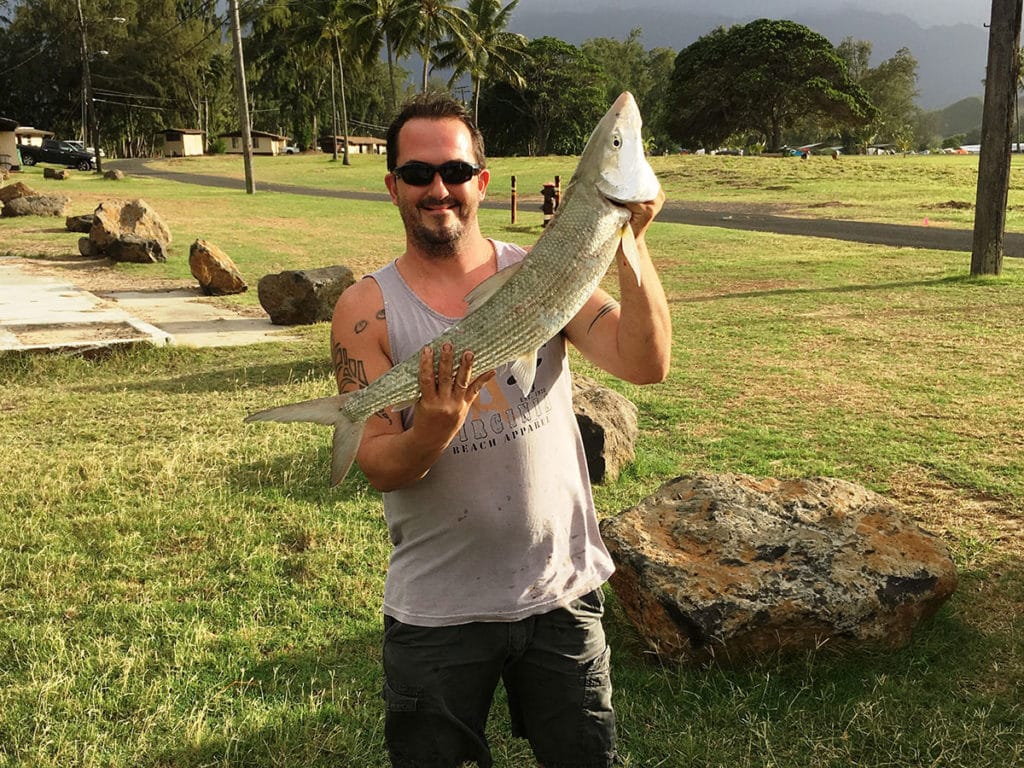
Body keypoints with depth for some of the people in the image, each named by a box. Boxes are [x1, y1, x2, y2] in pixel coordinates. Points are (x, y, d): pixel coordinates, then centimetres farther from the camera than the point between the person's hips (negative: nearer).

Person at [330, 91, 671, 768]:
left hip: (561, 593, 1)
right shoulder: (368, 309, -8)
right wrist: (436, 427, -32)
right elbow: (378, 465, -11)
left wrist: (630, 246, -27)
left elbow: (647, 365, -15)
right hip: (437, 611, -1)